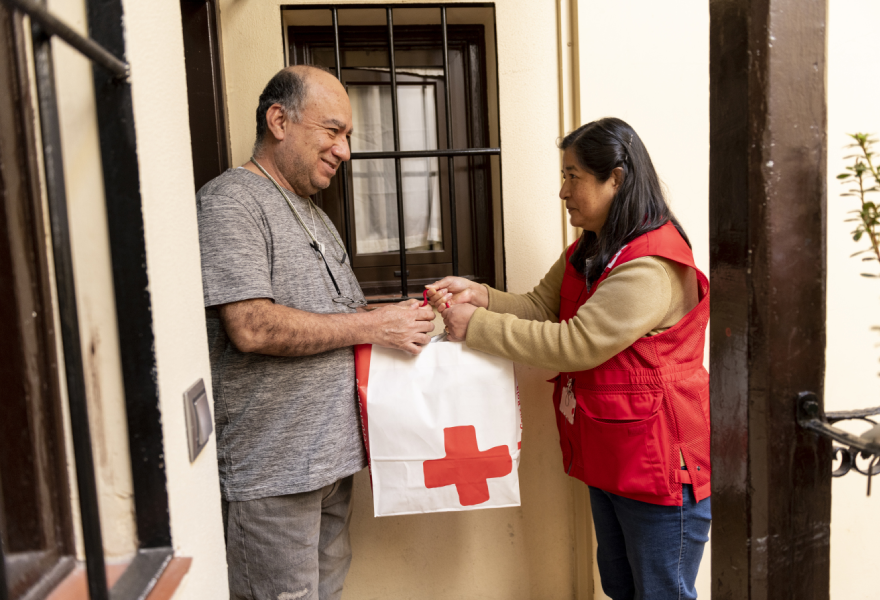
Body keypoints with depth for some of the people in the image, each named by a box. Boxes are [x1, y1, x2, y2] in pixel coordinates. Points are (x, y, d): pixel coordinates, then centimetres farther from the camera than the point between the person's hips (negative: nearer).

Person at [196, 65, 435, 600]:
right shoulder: (231, 201, -13)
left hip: (331, 455, 9)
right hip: (272, 470, -8)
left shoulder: (312, 212, 17)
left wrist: (404, 323, 3)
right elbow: (251, 328, -24)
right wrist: (374, 326, -18)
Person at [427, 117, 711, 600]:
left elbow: (572, 344, -27)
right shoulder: (587, 252, 10)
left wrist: (476, 325, -22)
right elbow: (539, 308, 6)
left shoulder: (652, 267, -24)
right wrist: (477, 295, -11)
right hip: (609, 457, 9)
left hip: (659, 463, -9)